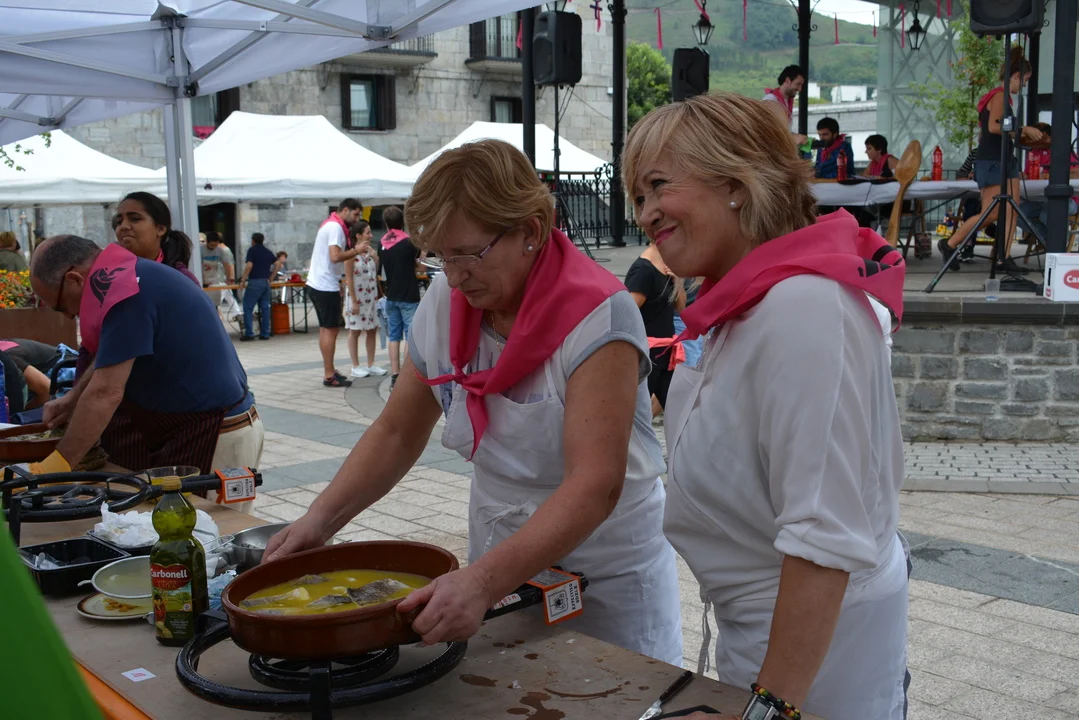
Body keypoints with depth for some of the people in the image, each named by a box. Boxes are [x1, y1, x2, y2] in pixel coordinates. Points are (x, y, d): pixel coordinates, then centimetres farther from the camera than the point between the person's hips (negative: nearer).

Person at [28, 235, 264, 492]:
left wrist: (56, 466, -20)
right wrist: (74, 398, 9)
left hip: (216, 436, -10)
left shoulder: (123, 291, -21)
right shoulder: (129, 274, 10)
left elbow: (105, 393, -25)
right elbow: (112, 363, 24)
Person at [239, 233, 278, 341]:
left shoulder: (252, 250, -3)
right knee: (265, 308, 8)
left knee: (248, 308, -1)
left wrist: (243, 280, -9)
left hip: (255, 282, -6)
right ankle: (265, 333, 8)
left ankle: (249, 333, -6)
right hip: (266, 282, 6)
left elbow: (249, 265, -13)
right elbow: (277, 264, 12)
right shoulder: (268, 252, 15)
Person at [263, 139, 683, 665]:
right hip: (500, 567, 5)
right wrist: (322, 518, -9)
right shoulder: (443, 306, -4)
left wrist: (484, 581, -40)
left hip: (608, 581, -4)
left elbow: (595, 485, -31)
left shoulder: (597, 315, -23)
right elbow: (396, 435, 5)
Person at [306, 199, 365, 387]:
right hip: (326, 286, -10)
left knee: (326, 328, 15)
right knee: (331, 329, -5)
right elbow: (335, 257, -25)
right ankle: (329, 376, -1)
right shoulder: (336, 227, -14)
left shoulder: (329, 224, 17)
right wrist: (355, 251, -13)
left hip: (317, 284, 10)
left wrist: (337, 283, 16)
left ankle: (329, 370, 22)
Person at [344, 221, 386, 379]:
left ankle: (371, 365, 17)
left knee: (372, 330, 9)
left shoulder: (371, 252, 7)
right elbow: (349, 279, -13)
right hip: (357, 296, -6)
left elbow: (376, 275, 9)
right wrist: (354, 301, -16)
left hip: (371, 297, 6)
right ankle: (356, 367, 9)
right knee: (355, 331, 3)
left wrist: (375, 258, -5)